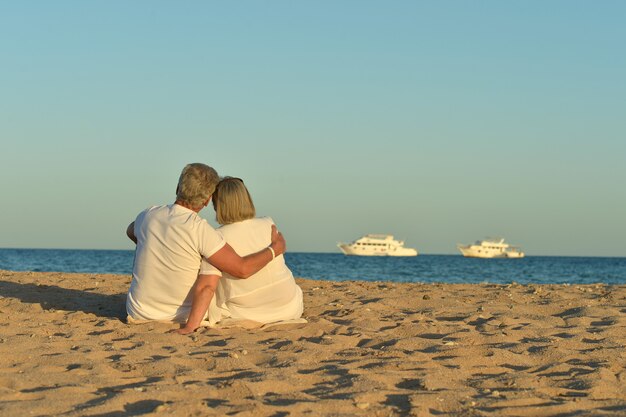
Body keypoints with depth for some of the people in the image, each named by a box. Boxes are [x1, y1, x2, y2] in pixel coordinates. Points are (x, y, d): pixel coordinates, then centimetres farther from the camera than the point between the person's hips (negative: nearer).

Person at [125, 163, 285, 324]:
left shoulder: (149, 215, -7)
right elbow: (242, 269, -22)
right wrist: (275, 248, -7)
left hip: (138, 313, 3)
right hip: (181, 317, -2)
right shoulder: (200, 230, -22)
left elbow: (131, 232, 19)